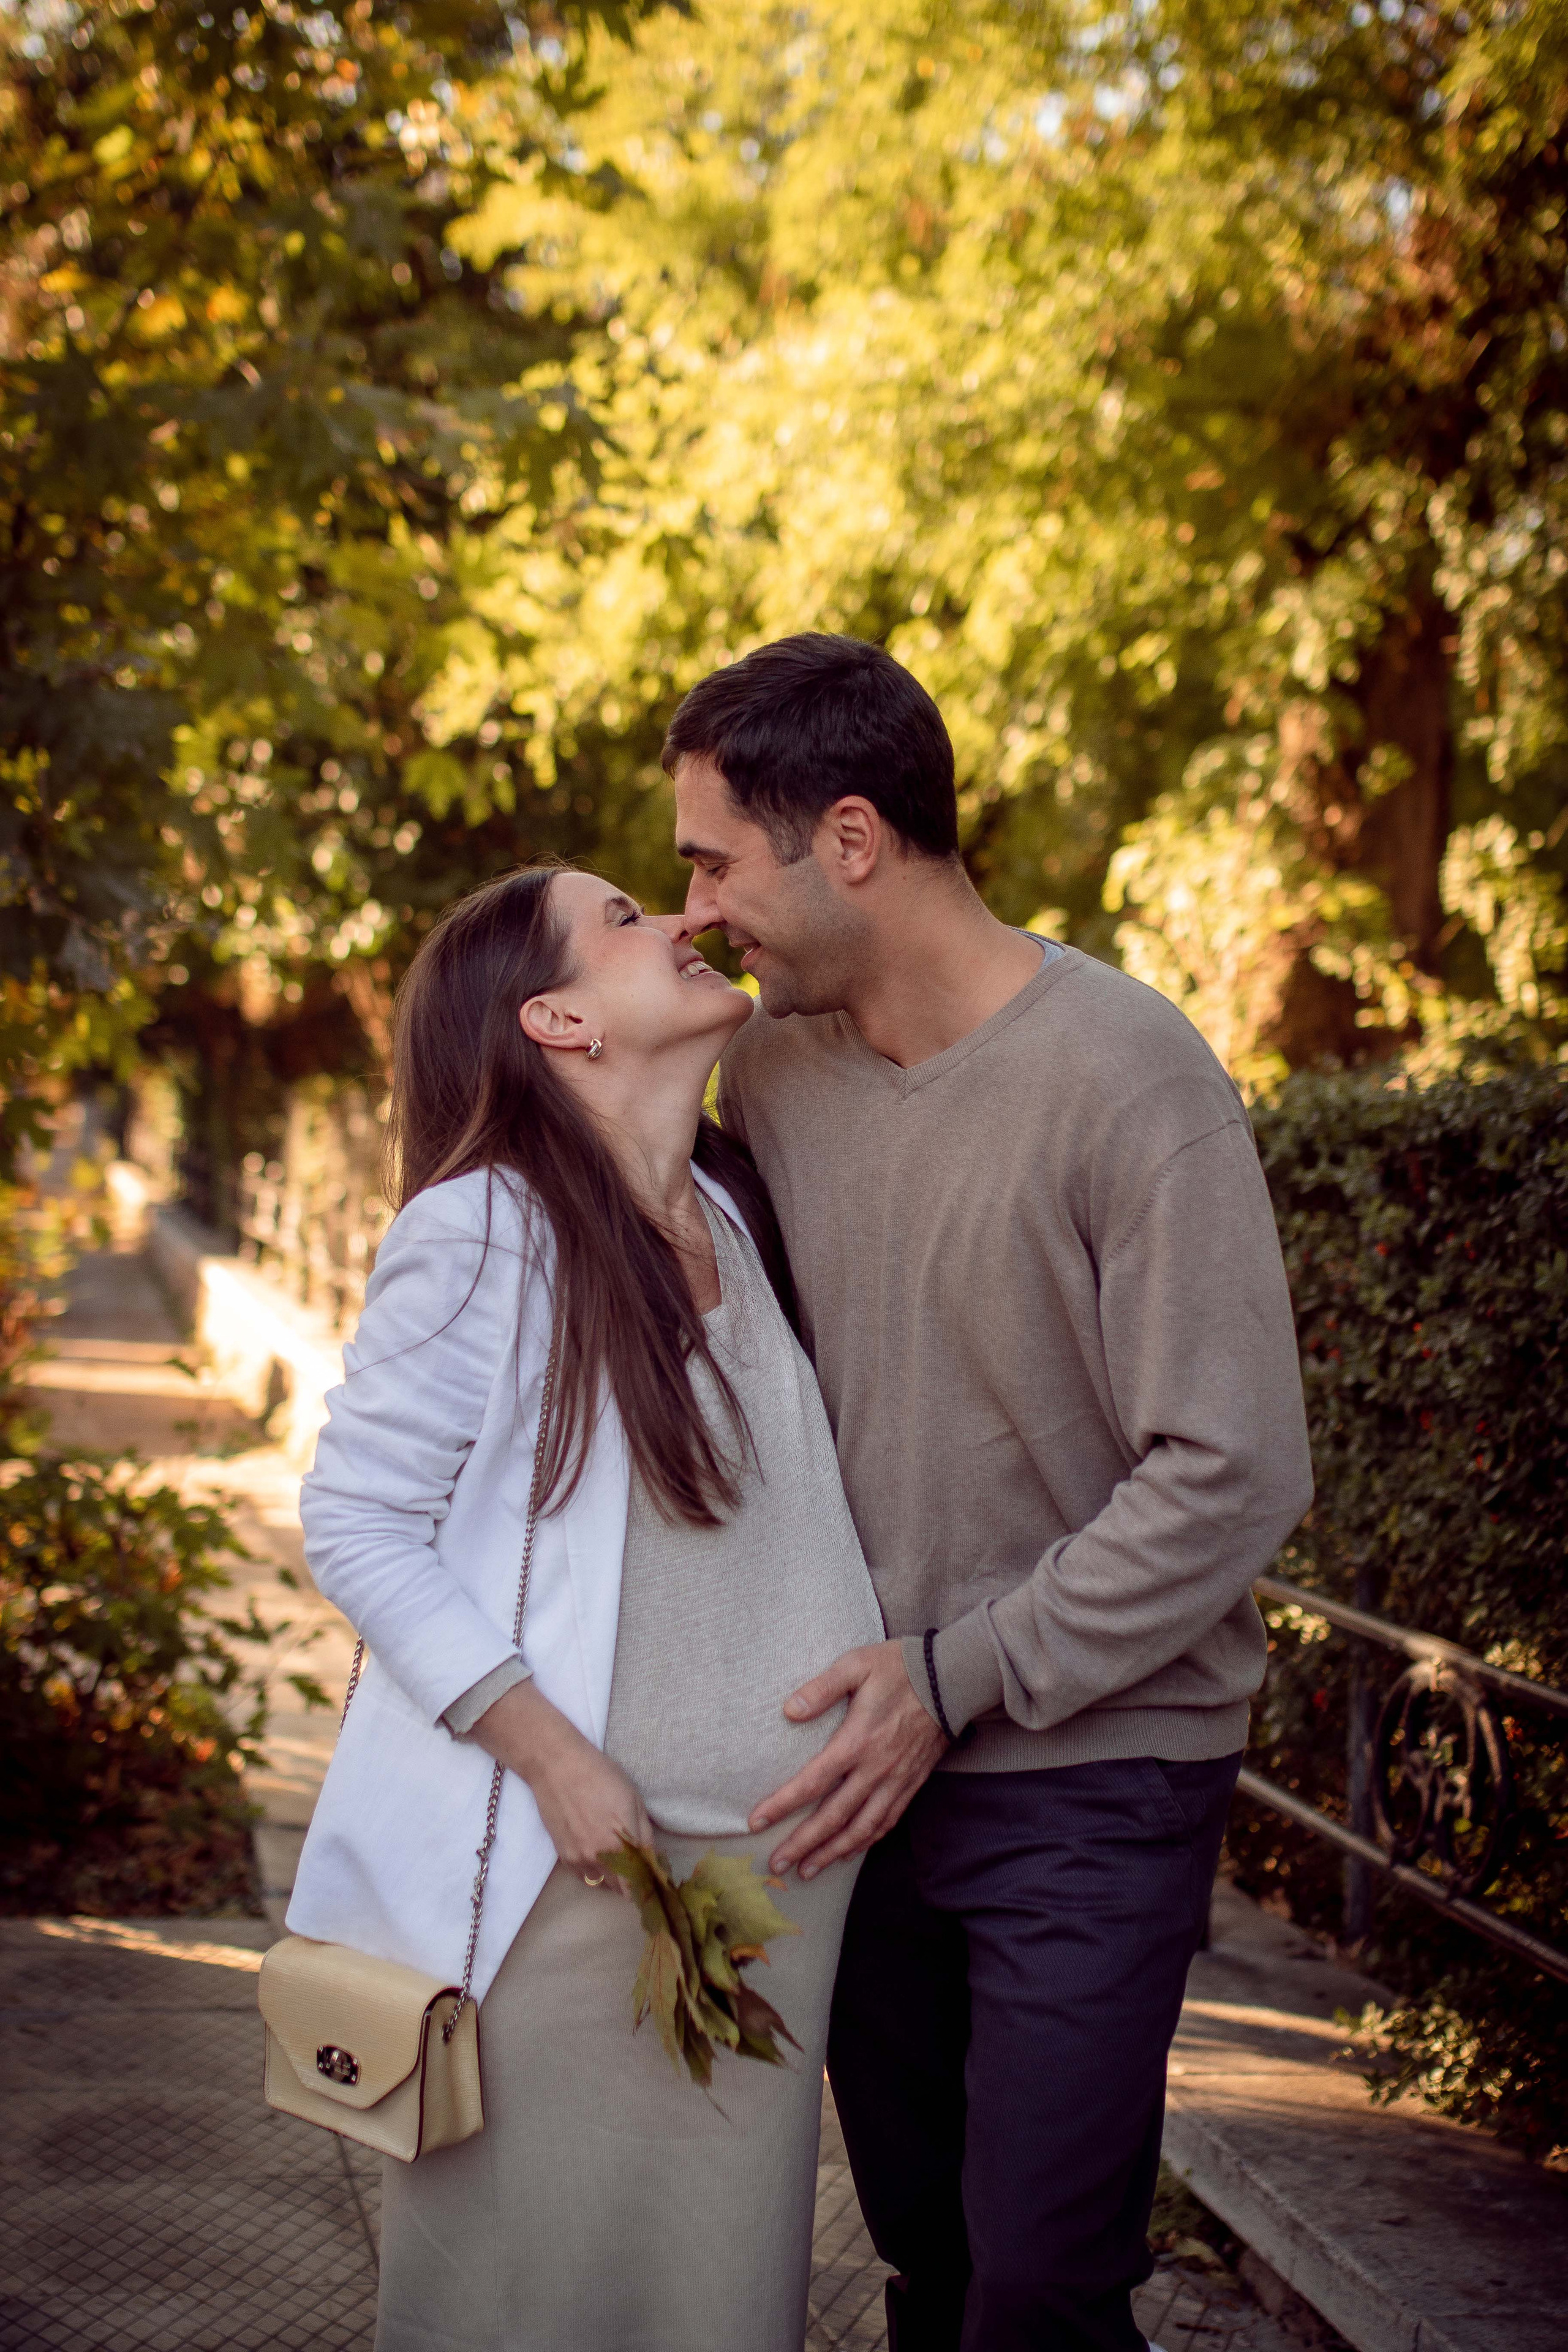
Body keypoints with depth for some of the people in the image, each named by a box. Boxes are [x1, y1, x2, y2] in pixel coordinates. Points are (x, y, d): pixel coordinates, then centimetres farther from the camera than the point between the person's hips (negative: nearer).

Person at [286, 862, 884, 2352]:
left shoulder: (729, 1210, 9)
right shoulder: (483, 1233, -13)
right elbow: (356, 1525, -12)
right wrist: (554, 1757, -18)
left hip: (766, 1846, 6)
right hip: (566, 1860, -6)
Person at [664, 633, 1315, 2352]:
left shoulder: (1125, 1077, -16)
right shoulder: (772, 1064, 4)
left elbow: (1233, 1476, -19)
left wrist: (959, 1677, -18)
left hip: (1091, 1775, -6)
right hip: (872, 1758, 6)